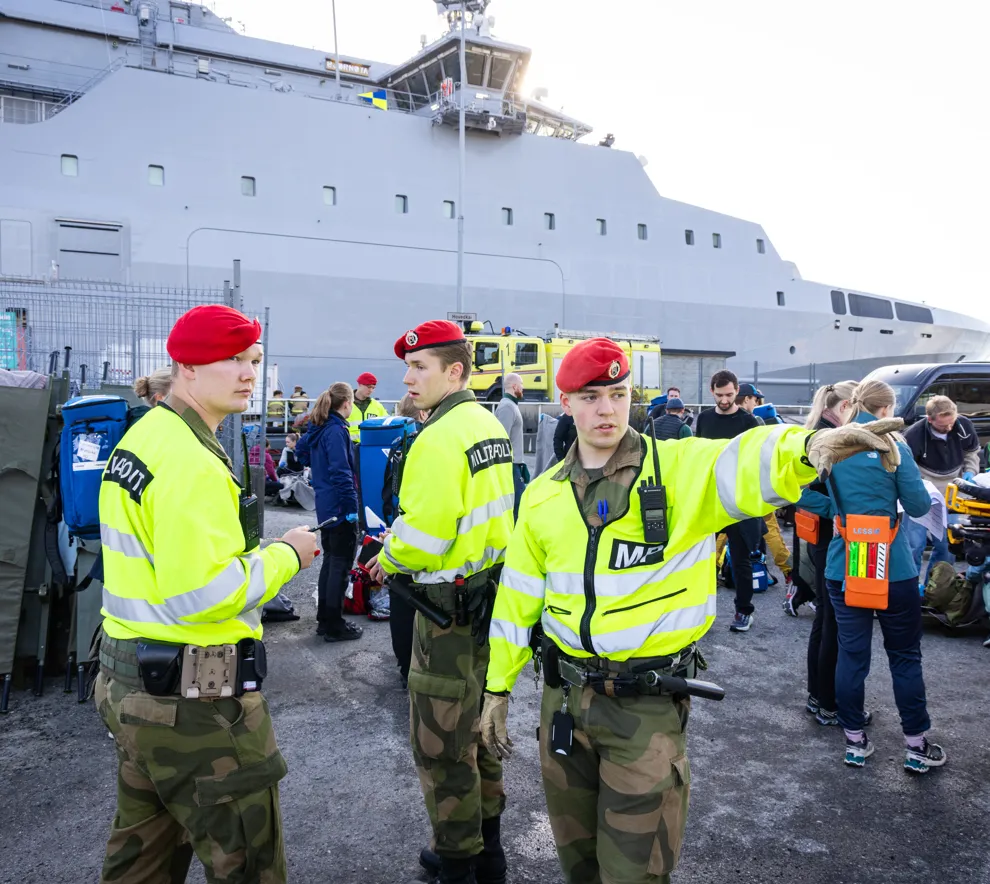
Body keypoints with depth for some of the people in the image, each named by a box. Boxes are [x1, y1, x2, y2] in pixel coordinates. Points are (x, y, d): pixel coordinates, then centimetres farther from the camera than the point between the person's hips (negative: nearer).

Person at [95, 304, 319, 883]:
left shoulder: (141, 438, 9)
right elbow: (203, 595, -28)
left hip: (130, 678, 10)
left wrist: (258, 553, 8)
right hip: (192, 696, -10)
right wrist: (285, 556, -15)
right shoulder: (192, 464, -23)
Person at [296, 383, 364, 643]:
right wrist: (352, 507, -21)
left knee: (330, 560, 18)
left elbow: (301, 450, 28)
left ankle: (324, 620, 27)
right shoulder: (337, 431, -18)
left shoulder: (318, 428, 10)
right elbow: (341, 472, -23)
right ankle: (334, 626, 7)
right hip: (340, 507, -10)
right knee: (341, 565, -1)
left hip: (325, 505, 10)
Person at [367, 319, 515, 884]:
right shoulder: (490, 424, 8)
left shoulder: (440, 438, -21)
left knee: (442, 743, 5)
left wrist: (389, 561, -4)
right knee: (479, 722, 21)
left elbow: (423, 533, -25)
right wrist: (400, 550, 14)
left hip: (451, 605, -10)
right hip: (493, 593, 10)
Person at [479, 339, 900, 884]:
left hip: (649, 703, -4)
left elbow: (746, 463, -31)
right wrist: (498, 686, 13)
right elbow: (518, 595, 10)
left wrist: (808, 446, -54)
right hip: (565, 694, 4)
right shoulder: (543, 495, 3)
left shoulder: (681, 469, -10)